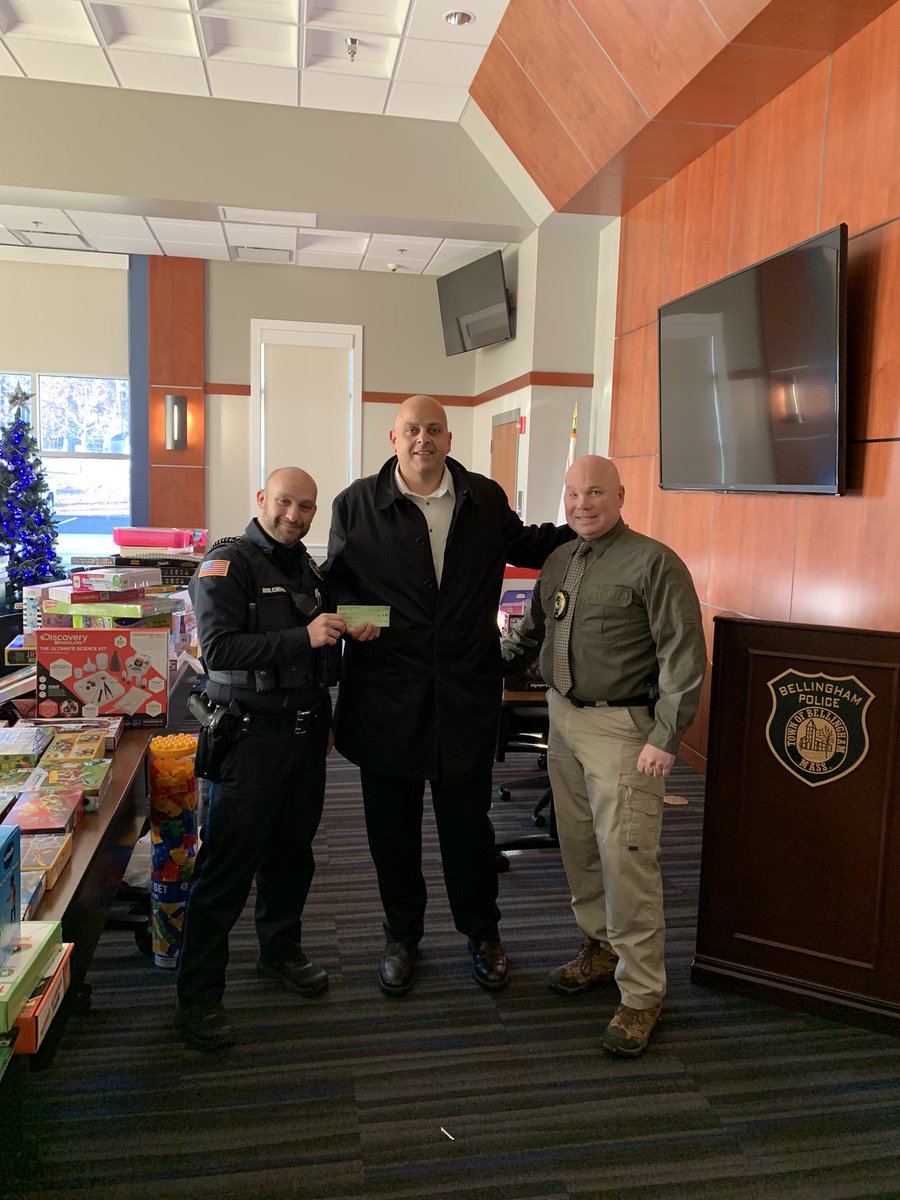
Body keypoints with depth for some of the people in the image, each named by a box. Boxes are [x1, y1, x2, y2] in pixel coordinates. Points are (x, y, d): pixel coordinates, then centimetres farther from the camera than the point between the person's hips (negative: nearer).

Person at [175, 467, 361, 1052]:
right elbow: (219, 648, -23)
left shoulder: (309, 570, 14)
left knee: (293, 851, 17)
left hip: (306, 735, 7)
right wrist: (302, 637, -29)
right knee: (227, 866, -2)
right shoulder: (229, 563, -10)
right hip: (250, 735, -7)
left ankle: (281, 951, 37)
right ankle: (198, 996, 10)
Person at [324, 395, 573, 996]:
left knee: (468, 818, 12)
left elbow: (523, 543, 22)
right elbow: (337, 580, 7)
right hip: (387, 692, 0)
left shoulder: (485, 498, 6)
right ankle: (401, 936, 35)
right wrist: (351, 614, -14)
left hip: (467, 691, 1)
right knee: (392, 823, 12)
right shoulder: (357, 505, 1)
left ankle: (482, 933, 35)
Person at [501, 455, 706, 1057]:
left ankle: (641, 993, 9)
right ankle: (601, 946, 35)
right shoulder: (559, 561, 12)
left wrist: (665, 739, -18)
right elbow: (532, 632, 23)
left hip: (622, 726, -7)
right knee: (578, 844, 15)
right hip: (563, 718, 7)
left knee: (626, 857, -6)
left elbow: (684, 654, -14)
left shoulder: (654, 562, -11)